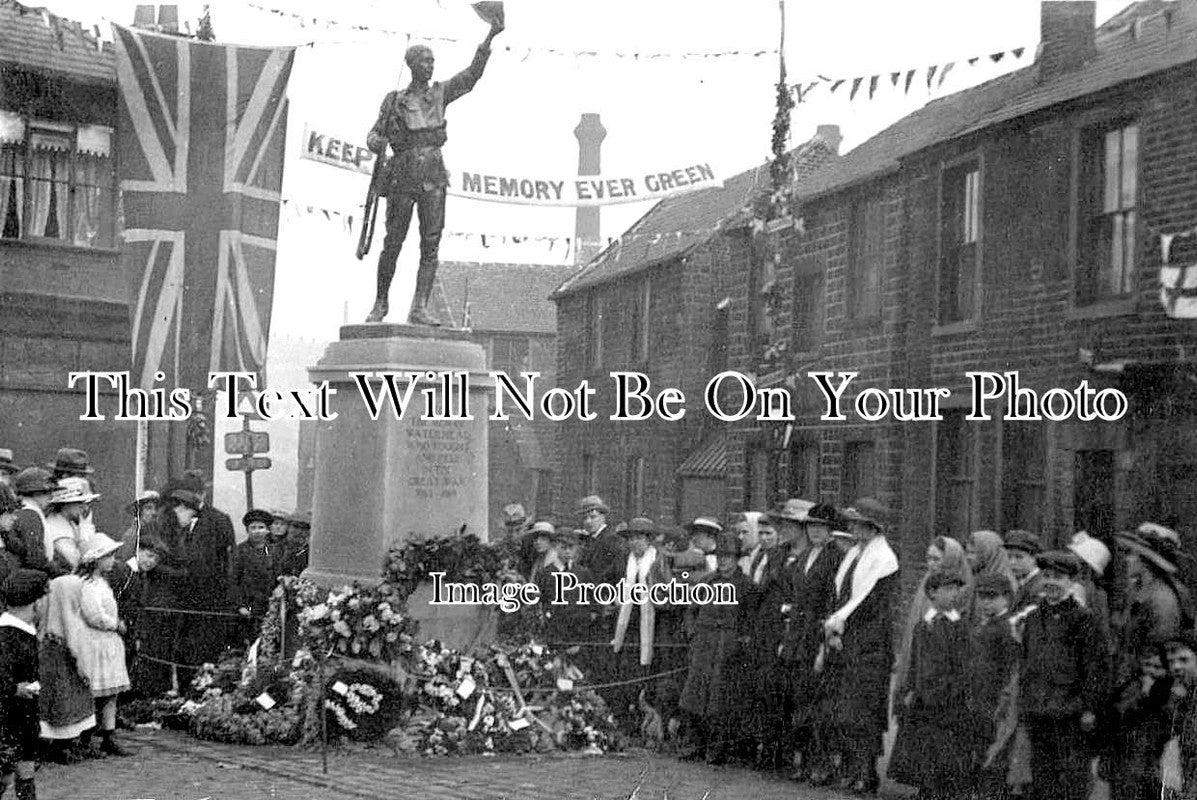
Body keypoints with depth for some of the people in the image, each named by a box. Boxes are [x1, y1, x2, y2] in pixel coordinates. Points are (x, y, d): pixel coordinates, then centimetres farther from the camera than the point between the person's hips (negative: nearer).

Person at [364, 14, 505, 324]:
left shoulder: (441, 93, 13)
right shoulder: (394, 101, 7)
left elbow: (472, 74, 5)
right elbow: (374, 135, 8)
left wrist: (490, 37, -4)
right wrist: (378, 143, -17)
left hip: (433, 177, 2)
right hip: (403, 176, -2)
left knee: (431, 244, -9)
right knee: (393, 243, 1)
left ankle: (419, 308, -11)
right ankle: (381, 302, 18)